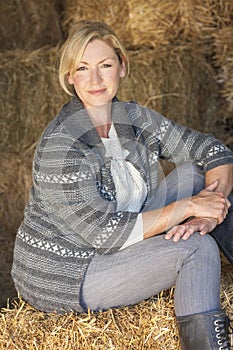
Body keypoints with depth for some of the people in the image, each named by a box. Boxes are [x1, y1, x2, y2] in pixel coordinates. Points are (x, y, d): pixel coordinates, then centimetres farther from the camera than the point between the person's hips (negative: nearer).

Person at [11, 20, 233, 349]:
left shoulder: (135, 118, -4)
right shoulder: (60, 148, -26)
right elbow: (108, 233, -28)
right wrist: (188, 206, -24)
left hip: (113, 245, 8)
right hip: (61, 277, -8)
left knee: (193, 173, -1)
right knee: (197, 249, -22)